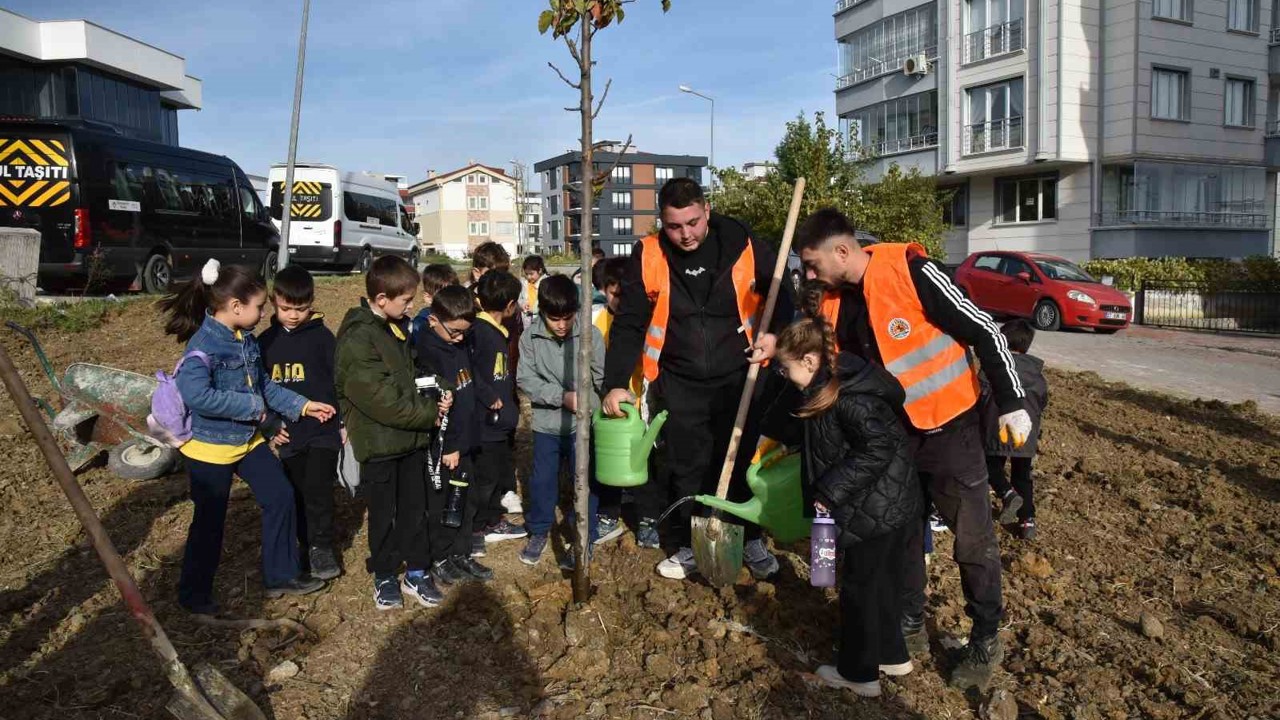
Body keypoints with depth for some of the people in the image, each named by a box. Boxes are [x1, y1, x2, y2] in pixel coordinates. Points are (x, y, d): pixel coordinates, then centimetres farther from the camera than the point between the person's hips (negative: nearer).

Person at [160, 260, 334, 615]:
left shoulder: (247, 340, 2)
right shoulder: (204, 344, -24)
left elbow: (264, 384, 12)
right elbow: (195, 393, -37)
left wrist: (303, 405, 5)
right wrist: (251, 406, -28)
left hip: (247, 439, 8)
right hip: (210, 446, -8)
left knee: (280, 497, 9)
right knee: (210, 522, 6)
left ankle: (281, 575, 24)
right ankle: (194, 593, 27)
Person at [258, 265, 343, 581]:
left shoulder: (322, 336, -4)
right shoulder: (265, 342, 7)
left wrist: (344, 422, -4)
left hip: (323, 428, -4)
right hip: (288, 433, 4)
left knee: (317, 488, -13)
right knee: (298, 494, 11)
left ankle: (321, 546, 4)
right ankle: (309, 547, 25)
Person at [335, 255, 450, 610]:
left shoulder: (398, 327, 7)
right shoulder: (357, 338, -19)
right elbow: (381, 398, -24)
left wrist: (434, 401, -3)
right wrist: (429, 414, -17)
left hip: (412, 436, 7)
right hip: (378, 442, -7)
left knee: (415, 508, 14)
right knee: (383, 514, 9)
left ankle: (417, 572, 27)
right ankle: (384, 576, 26)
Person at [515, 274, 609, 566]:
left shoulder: (591, 335, -11)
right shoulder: (531, 338, -7)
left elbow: (601, 378, -7)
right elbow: (526, 379, -9)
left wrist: (586, 400, -21)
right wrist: (562, 396, -19)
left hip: (583, 424, -1)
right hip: (547, 424, 2)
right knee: (542, 480, 14)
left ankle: (585, 537, 24)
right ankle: (539, 531, 34)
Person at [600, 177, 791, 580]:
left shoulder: (744, 247, -10)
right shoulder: (648, 257, -9)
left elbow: (780, 296, 6)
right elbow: (629, 324, -5)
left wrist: (774, 333, -13)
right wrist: (616, 383, -10)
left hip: (738, 378, 0)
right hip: (678, 384, 0)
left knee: (743, 462, 12)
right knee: (686, 468, 8)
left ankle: (752, 540, 30)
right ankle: (689, 546, 26)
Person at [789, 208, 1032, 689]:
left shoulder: (910, 272, -21)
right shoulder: (834, 305, -1)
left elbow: (982, 331, -16)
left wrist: (1011, 403, -14)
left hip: (949, 425, -6)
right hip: (893, 432, 6)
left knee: (973, 537, 5)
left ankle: (986, 641, 23)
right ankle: (910, 625, 33)